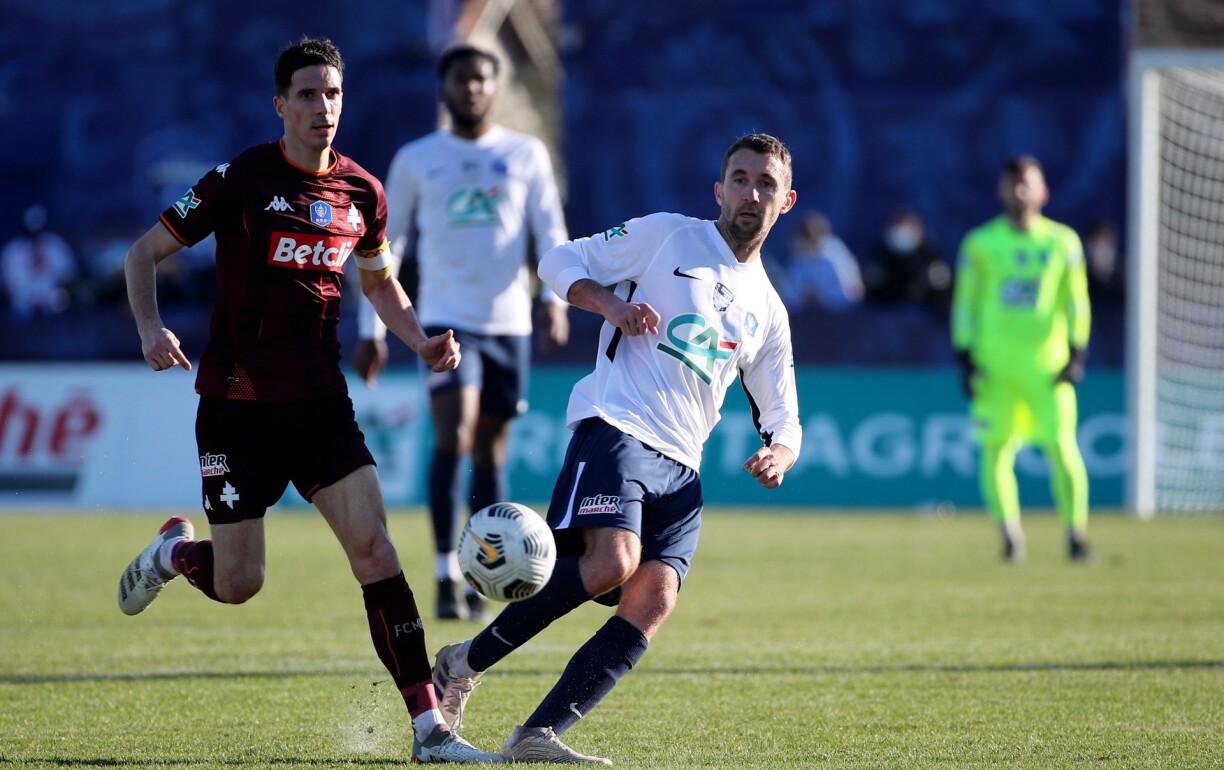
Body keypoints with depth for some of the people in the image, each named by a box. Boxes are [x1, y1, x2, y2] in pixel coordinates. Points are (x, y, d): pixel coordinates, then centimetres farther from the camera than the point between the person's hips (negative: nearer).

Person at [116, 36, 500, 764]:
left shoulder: (361, 192, 4)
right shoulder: (242, 180, -9)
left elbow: (380, 279, 23)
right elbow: (145, 253, -3)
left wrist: (420, 340, 5)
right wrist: (151, 327, -21)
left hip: (321, 402, 3)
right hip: (238, 402, -3)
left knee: (374, 547, -12)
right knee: (237, 585, -1)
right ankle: (174, 550, 37)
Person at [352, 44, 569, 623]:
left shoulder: (526, 155, 8)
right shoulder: (416, 160, 7)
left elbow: (551, 233, 4)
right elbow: (386, 245, 11)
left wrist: (555, 298, -13)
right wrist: (372, 330, 8)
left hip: (510, 323, 2)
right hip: (446, 320, -2)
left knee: (490, 454, 6)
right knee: (454, 437, -19)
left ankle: (480, 586, 15)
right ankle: (446, 575, -17)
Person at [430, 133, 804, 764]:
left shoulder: (768, 310, 23)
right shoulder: (667, 236, 9)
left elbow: (783, 419, 26)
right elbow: (560, 263, 11)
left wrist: (778, 453, 2)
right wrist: (612, 304, -9)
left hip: (681, 468, 5)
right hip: (615, 427, -5)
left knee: (655, 598, -17)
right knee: (611, 563, -28)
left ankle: (538, 735, -20)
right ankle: (466, 662, -12)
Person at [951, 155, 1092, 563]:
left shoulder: (1062, 242, 7)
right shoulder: (980, 243, 6)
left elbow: (1076, 301, 9)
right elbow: (964, 303, 8)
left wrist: (1076, 353, 1)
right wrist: (965, 357, 2)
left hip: (1047, 362, -1)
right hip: (995, 363, 1)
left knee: (1061, 445, -9)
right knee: (996, 448, -2)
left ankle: (1076, 532, -3)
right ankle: (1009, 533, 7)